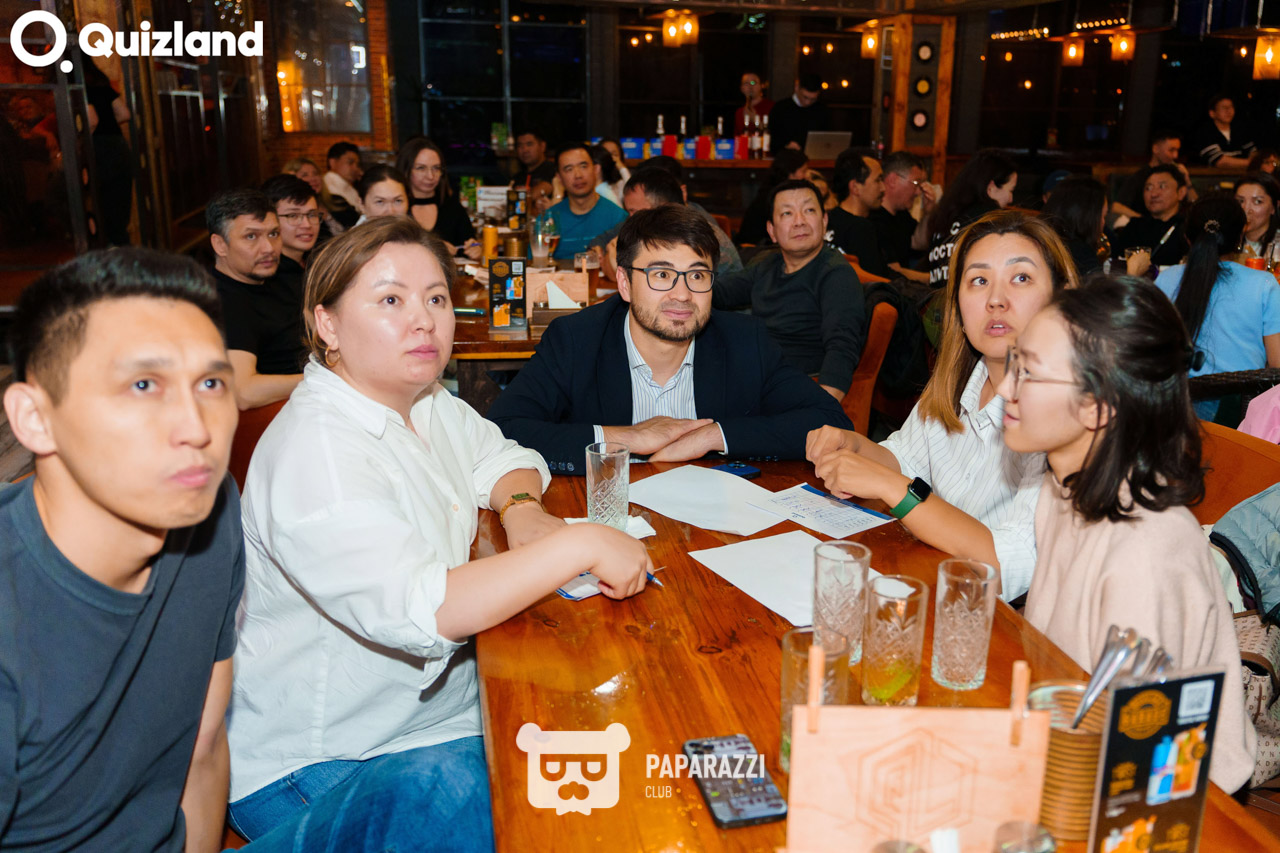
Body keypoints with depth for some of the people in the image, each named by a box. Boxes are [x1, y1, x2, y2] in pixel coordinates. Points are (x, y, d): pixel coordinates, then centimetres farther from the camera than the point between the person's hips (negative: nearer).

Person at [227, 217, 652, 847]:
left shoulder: (424, 404, 3)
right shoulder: (315, 450, -26)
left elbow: (500, 456, 17)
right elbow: (419, 611, -35)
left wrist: (520, 508, -8)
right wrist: (578, 545, -34)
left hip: (436, 702, 8)